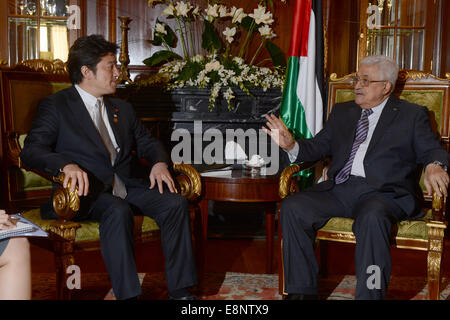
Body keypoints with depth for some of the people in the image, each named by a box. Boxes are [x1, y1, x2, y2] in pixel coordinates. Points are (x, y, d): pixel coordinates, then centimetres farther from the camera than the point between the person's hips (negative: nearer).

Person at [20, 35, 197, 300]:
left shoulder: (122, 109, 23)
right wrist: (67, 165, -30)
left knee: (176, 202, -18)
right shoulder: (56, 106, 3)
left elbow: (147, 143, 24)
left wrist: (159, 163, -2)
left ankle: (179, 290, -14)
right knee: (118, 210, -36)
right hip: (87, 192, -5)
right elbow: (32, 151, -8)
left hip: (127, 188, 6)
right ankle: (127, 294, -30)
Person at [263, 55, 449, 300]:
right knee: (292, 207, -18)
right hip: (339, 189, 4)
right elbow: (319, 147, 18)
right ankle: (302, 291, -11)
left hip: (383, 192, -4)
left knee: (372, 218, -38)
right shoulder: (341, 112, 22)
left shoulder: (412, 115, 11)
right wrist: (291, 145, -3)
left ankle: (369, 296, -27)